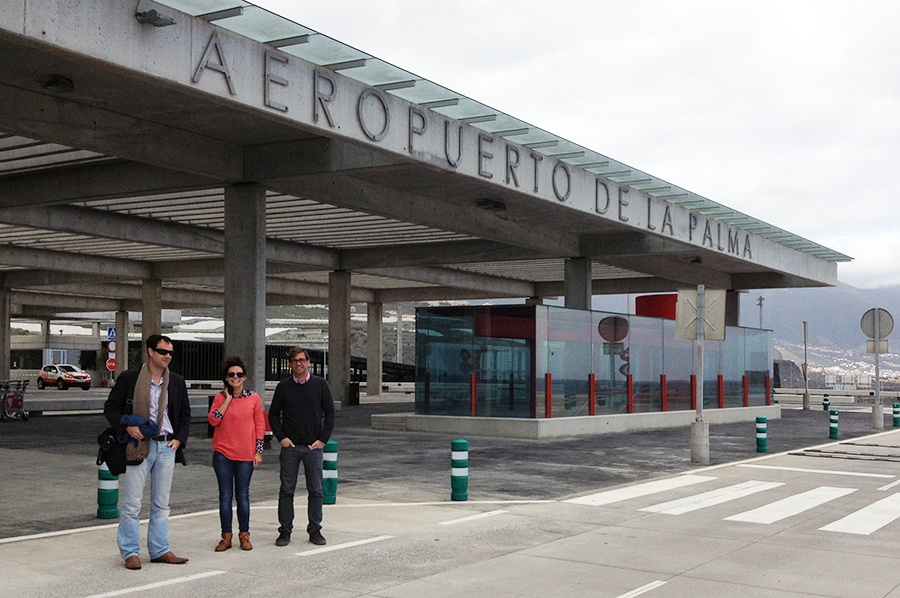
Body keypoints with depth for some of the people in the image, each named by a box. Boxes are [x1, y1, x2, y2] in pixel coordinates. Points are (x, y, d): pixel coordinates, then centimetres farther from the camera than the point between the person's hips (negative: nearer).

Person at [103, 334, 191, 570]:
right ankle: (130, 553, 7)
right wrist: (127, 427, -13)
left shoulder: (177, 382, 10)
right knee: (132, 504, -2)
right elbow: (110, 407, 1)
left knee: (161, 504, 10)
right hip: (139, 446, -4)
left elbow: (185, 414, 17)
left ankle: (160, 550, 18)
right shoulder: (129, 378, -2)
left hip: (167, 447, 4)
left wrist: (179, 439, 4)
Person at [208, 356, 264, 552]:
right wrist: (228, 399, -11)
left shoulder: (253, 398, 3)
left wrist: (258, 451, 0)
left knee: (243, 496, 5)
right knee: (225, 495, 4)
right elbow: (213, 420, -11)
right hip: (223, 453, 1)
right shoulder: (220, 397, 3)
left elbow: (260, 425, 4)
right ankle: (226, 536, 12)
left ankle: (244, 535, 16)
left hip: (246, 455, 0)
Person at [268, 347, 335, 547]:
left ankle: (315, 530, 14)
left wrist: (323, 439, -4)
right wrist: (281, 437, -4)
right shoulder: (283, 386, 3)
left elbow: (330, 413, 4)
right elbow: (273, 414, 8)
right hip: (290, 447, 0)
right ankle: (285, 531, 11)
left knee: (315, 490, 4)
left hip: (313, 447, 0)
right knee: (286, 490, 3)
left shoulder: (320, 384, 2)